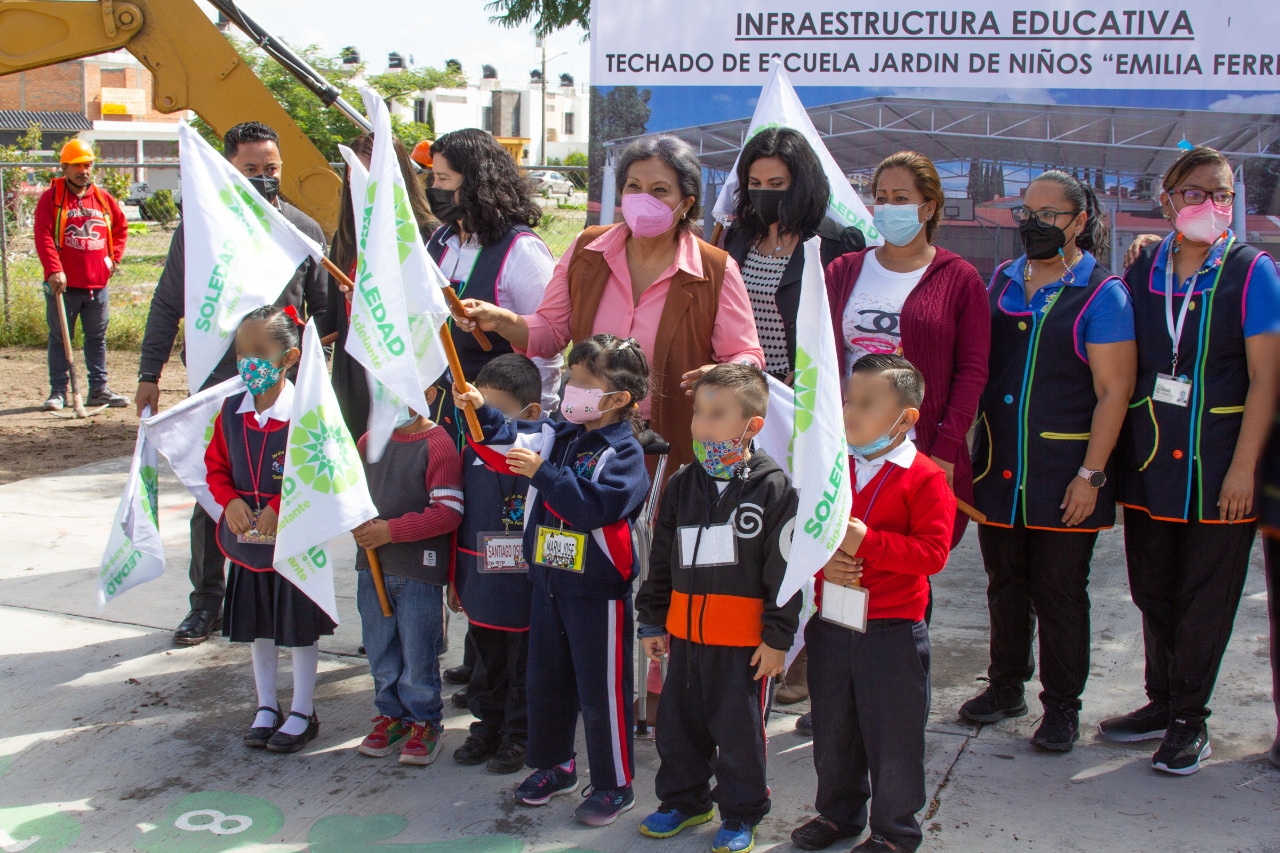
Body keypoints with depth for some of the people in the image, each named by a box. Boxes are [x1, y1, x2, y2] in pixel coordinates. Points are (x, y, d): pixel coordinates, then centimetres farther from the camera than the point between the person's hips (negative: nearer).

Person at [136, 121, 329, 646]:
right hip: (217, 384, 0)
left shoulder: (304, 230, 5)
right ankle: (206, 603, 17)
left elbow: (323, 309, 12)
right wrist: (149, 374, 3)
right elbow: (167, 306, 7)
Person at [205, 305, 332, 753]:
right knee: (258, 627, 17)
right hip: (246, 540, 6)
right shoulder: (231, 411, -1)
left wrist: (279, 509, -23)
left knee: (300, 628, 7)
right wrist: (230, 500, -10)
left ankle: (303, 713, 22)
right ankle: (266, 708, 33)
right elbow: (216, 465, 8)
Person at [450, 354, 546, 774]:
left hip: (527, 586, -6)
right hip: (481, 585, 6)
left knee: (524, 666, 10)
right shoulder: (472, 448, 5)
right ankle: (488, 727, 35)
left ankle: (519, 736, 24)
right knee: (487, 662, 20)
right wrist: (456, 578, 15)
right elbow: (460, 517, 12)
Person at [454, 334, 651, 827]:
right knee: (545, 681, 18)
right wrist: (482, 412, -2)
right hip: (549, 581, 8)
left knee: (601, 692, 2)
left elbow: (595, 504, -29)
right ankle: (554, 766, 36)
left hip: (598, 590, -8)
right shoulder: (560, 436, 5)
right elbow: (512, 448, 12)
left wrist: (543, 472, -31)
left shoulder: (624, 452, -16)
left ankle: (614, 785, 17)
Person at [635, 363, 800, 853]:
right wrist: (652, 622, 11)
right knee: (678, 723, 16)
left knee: (739, 730, 7)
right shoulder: (682, 485, 5)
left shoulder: (774, 487, -10)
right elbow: (661, 560, 11)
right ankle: (684, 800, 36)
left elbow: (784, 569, -10)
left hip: (744, 639, -5)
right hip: (685, 632, 5)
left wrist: (777, 637, -10)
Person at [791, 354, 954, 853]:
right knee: (832, 728, 18)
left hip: (892, 630, -5)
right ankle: (838, 812, 38)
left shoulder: (923, 478, -11)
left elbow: (932, 552, -17)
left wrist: (866, 541, -23)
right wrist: (821, 560, -10)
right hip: (829, 624, 5)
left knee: (893, 736, 6)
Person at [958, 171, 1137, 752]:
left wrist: (1090, 474, -16)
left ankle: (1062, 705, 17)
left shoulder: (1102, 295, -7)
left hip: (1063, 476, -5)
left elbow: (1114, 391, -11)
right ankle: (1006, 685, 30)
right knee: (1005, 584, 15)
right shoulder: (1001, 282, 10)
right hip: (998, 468, 5)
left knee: (1060, 591, 3)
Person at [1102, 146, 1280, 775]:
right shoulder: (1142, 270, 6)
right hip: (1149, 459, 4)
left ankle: (1189, 718, 18)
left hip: (1217, 461, -3)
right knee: (1153, 591, 13)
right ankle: (1162, 703, 29)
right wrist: (1114, 453, 3)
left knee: (1205, 597, 4)